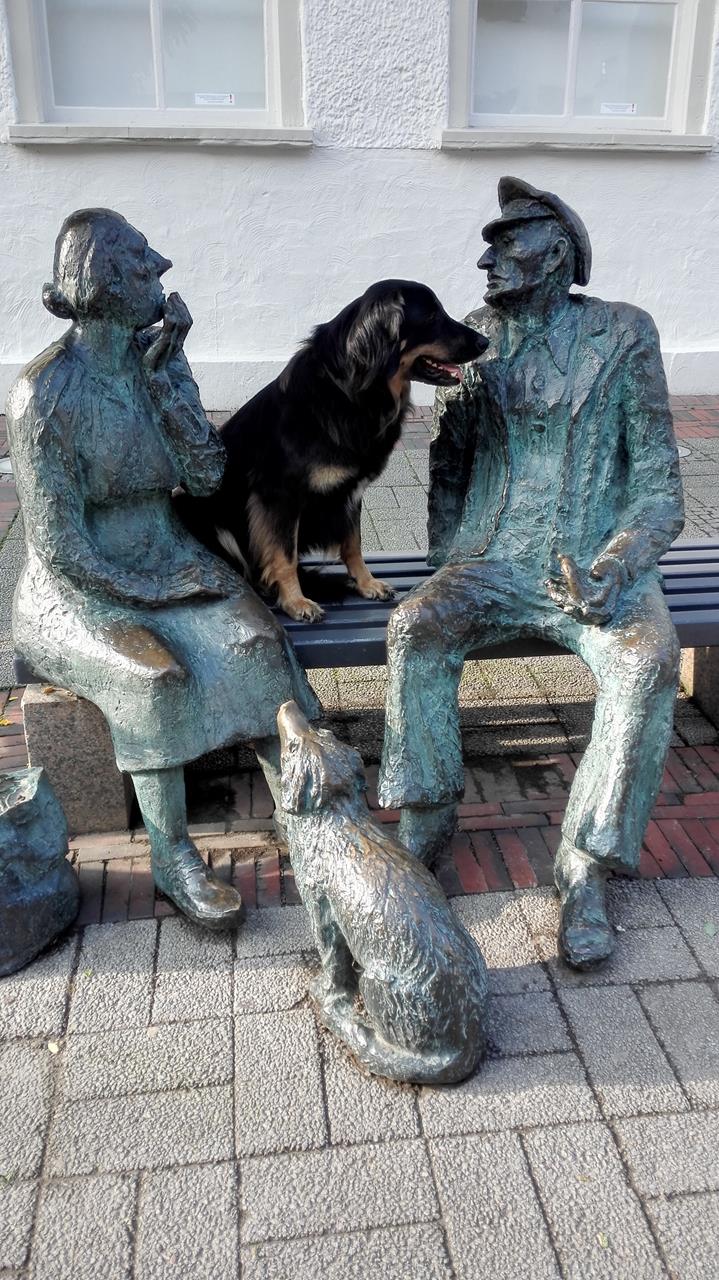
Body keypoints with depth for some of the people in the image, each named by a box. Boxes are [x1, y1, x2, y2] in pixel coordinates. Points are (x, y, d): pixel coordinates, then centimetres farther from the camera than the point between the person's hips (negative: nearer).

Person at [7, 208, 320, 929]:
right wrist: (160, 593, -17)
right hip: (80, 588, -5)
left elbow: (206, 477, -6)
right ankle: (172, 858, -14)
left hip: (165, 557, 5)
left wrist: (162, 381, -15)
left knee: (256, 638, -21)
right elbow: (61, 547, -18)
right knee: (160, 674, -31)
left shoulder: (157, 359, 1)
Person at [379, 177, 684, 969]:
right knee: (415, 629, -27)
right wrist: (448, 560, 2)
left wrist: (615, 566, -18)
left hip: (598, 561, -2)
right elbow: (447, 458, 16)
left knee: (648, 662, -31)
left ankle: (585, 867, -20)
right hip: (493, 561, 2)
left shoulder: (623, 334, 2)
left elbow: (658, 479, -1)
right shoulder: (477, 336, 11)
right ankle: (424, 822, -11)